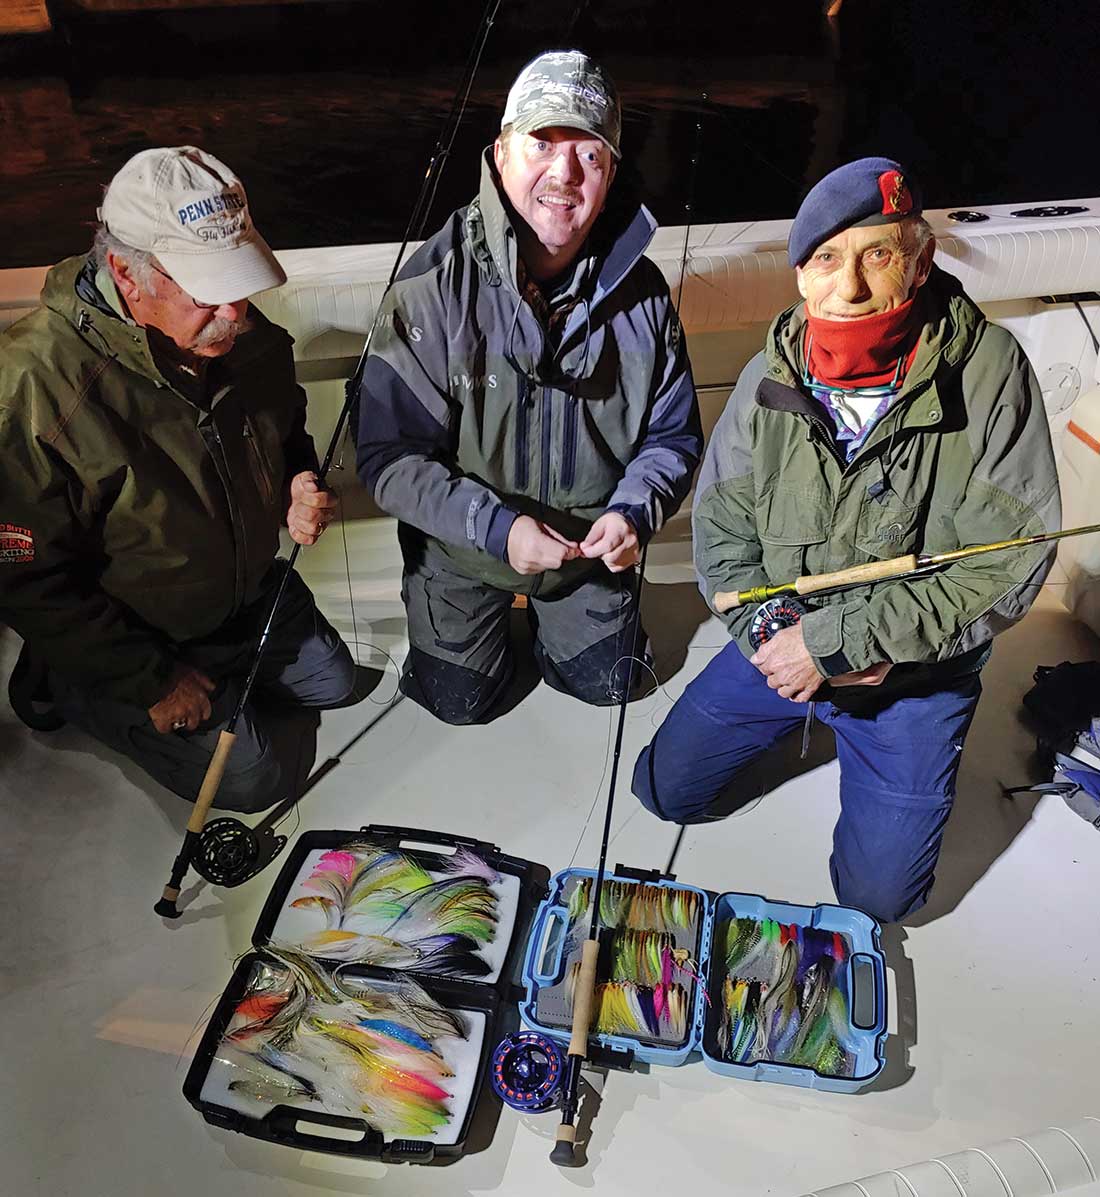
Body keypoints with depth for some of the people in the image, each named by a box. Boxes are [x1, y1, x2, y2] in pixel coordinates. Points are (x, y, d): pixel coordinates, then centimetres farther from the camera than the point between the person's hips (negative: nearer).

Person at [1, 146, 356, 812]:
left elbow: (288, 427, 9)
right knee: (252, 778, 0)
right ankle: (75, 693, 15)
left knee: (332, 683, 19)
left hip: (253, 589, 7)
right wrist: (151, 681, -20)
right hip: (124, 637, -6)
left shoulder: (248, 335, -14)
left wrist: (300, 484, -15)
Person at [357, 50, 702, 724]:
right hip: (463, 549, -2)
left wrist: (635, 513, -26)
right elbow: (391, 456, -24)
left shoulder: (640, 291, -16)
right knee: (460, 701, 16)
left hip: (594, 544, 3)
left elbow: (674, 434, -6)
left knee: (602, 684, 23)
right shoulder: (433, 288, -26)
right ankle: (496, 611, 45)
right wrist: (495, 526, -35)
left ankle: (554, 607, 52)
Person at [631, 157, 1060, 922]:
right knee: (667, 790, 11)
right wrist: (776, 634, -21)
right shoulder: (769, 379, -10)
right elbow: (722, 532, -4)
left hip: (918, 673, -3)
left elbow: (1007, 565, -22)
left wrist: (837, 641, -24)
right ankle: (805, 719, 34)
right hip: (782, 649, 3)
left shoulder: (988, 371, -21)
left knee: (878, 894, 2)